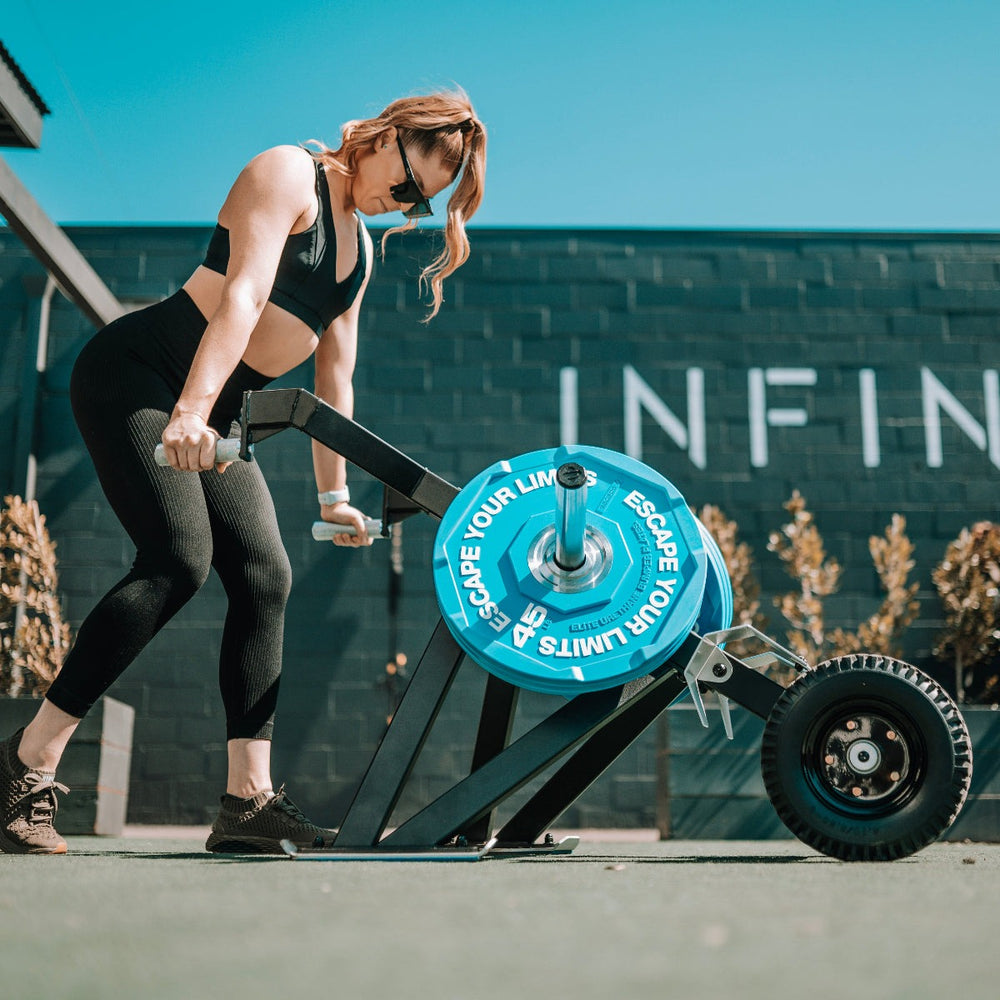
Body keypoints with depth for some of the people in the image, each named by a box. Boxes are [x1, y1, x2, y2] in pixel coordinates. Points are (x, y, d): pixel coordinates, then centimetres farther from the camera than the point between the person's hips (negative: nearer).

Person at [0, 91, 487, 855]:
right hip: (135, 375, -8)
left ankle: (249, 799, -4)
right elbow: (243, 295, -24)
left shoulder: (360, 245, 18)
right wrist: (190, 408, -36)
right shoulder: (289, 174, -8)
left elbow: (335, 375, 18)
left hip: (209, 414, 9)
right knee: (179, 561, -22)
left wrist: (333, 492, 16)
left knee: (266, 577, -5)